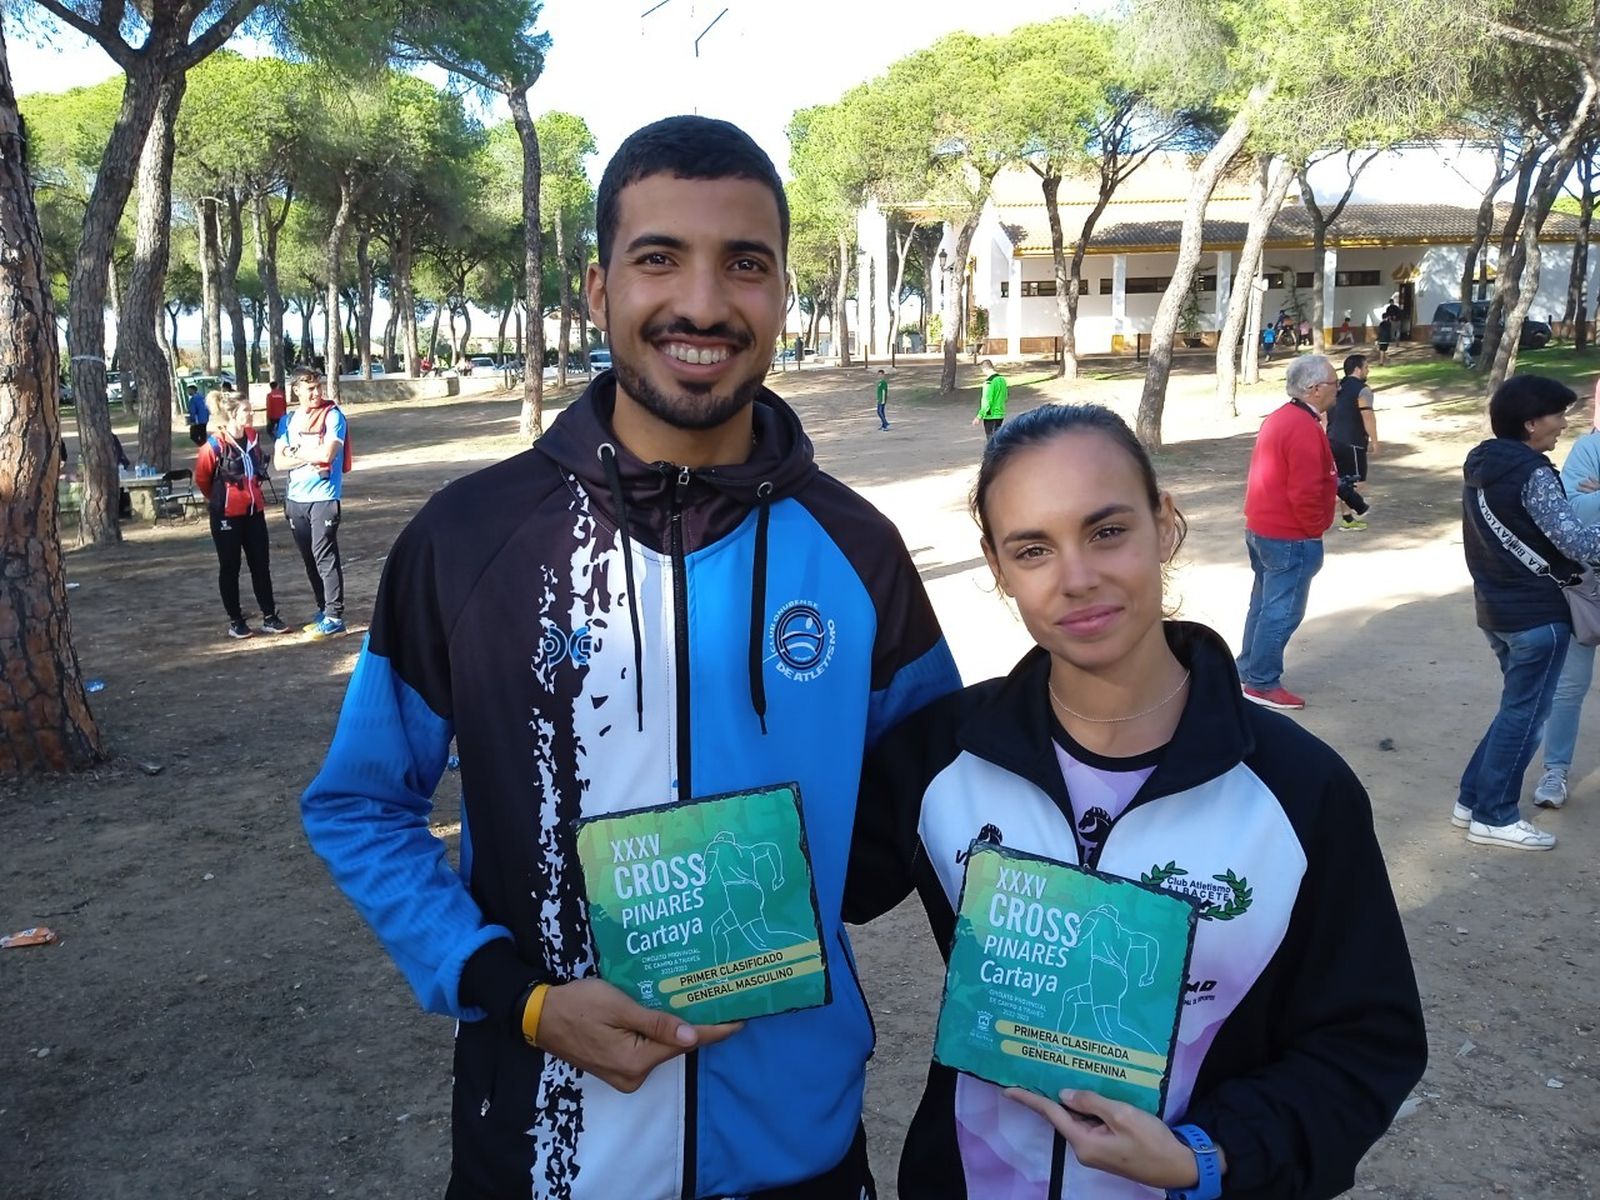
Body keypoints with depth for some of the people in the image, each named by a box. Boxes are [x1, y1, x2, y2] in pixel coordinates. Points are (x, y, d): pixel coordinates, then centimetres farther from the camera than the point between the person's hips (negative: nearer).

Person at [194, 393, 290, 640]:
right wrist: (216, 499, 11)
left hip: (254, 511, 5)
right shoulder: (215, 444, -17)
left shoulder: (252, 436, 1)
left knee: (261, 565, 8)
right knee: (230, 568, 7)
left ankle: (269, 617, 16)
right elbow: (201, 478, -4)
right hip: (226, 515, -5)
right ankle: (235, 621, 16)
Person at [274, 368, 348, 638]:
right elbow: (279, 462, 4)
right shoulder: (288, 420, 10)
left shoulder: (332, 415, -6)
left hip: (324, 497, -5)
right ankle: (323, 611, 21)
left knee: (325, 557, -6)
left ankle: (334, 618, -2)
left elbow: (326, 455, -17)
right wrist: (309, 458, -10)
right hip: (295, 499, 6)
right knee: (309, 559, 10)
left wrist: (296, 452, -4)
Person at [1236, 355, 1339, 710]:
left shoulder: (1279, 418, 10)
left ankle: (1248, 670, 27)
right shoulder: (1305, 428, -21)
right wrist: (1315, 529, -12)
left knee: (1264, 603, 18)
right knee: (1283, 611, -1)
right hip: (1290, 537, -10)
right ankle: (1262, 683, 5)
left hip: (1260, 528, 10)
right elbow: (1305, 492, -25)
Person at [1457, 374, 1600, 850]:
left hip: (1496, 607, 9)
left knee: (1517, 708, 21)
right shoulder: (1532, 473, -20)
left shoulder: (1480, 463, 7)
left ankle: (1473, 799, 25)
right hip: (1538, 614, -9)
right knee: (1524, 715, 4)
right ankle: (1495, 817, 13)